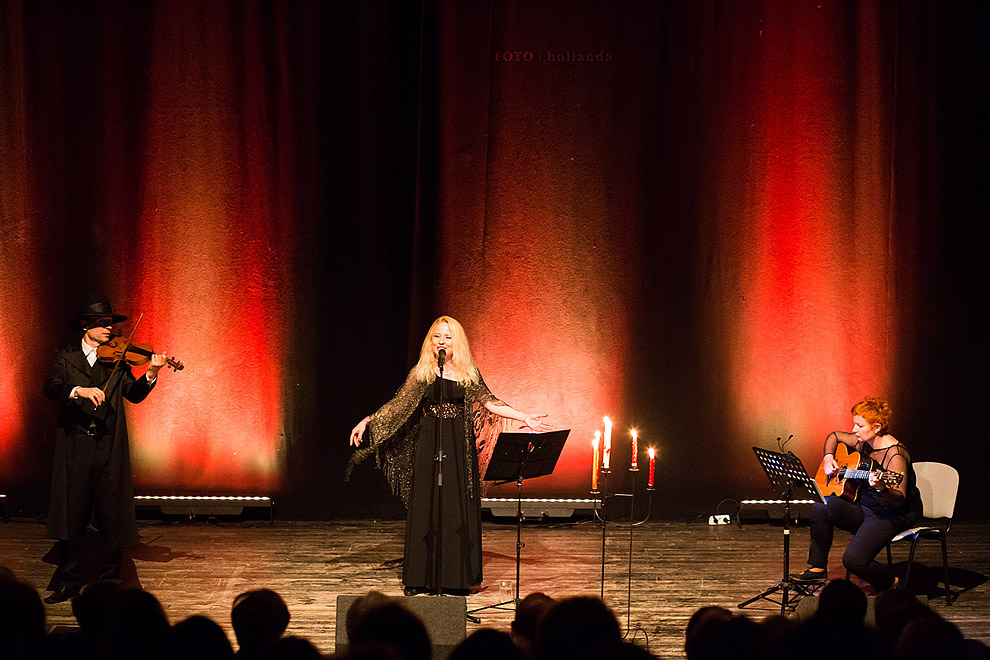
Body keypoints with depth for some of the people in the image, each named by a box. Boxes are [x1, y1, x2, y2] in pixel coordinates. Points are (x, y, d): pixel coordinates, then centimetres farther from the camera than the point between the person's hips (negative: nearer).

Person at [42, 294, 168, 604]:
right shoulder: (66, 356, 8)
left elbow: (134, 394, 0)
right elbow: (51, 387, -9)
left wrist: (151, 375, -18)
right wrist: (80, 390, -26)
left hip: (109, 449, 1)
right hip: (75, 447, -1)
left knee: (113, 516, 2)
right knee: (72, 515, 2)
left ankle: (110, 581, 12)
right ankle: (68, 582, 12)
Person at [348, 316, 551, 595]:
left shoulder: (469, 373, 6)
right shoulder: (422, 372, 4)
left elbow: (490, 403, 5)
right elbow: (398, 404, 3)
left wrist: (525, 418, -2)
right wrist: (367, 422, -5)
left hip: (459, 447, 1)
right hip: (427, 445, -1)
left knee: (458, 509, -1)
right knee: (424, 507, 0)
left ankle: (454, 578, 4)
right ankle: (418, 579, 5)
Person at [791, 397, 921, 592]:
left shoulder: (895, 455, -22)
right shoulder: (862, 442, 3)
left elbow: (899, 499, -27)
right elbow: (834, 436, 23)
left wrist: (882, 488, -48)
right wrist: (828, 457, 4)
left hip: (891, 516, -8)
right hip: (863, 507, 8)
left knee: (853, 559, -26)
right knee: (820, 508, -16)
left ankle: (889, 585, 5)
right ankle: (817, 568, -3)